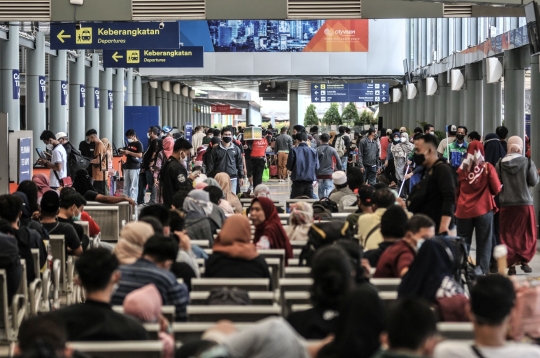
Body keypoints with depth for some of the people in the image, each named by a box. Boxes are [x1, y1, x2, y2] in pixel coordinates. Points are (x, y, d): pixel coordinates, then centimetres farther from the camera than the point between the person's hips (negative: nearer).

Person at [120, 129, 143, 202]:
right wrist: (123, 151, 5)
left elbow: (140, 155, -15)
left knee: (134, 186, -7)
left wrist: (129, 152, -16)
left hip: (134, 167, -8)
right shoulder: (129, 144, 17)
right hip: (127, 166, 8)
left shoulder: (138, 144, -5)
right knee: (126, 185, 8)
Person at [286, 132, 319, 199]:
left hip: (297, 181, -2)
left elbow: (289, 166, -5)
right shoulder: (314, 151, -2)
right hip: (309, 182, 2)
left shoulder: (294, 150, -9)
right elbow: (317, 167, 3)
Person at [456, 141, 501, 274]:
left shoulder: (461, 169, 2)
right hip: (484, 210, -2)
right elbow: (497, 189, -2)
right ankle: (482, 272, 2)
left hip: (463, 211, 2)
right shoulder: (488, 167, -5)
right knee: (483, 243, 4)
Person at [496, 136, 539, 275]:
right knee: (527, 234, 12)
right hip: (525, 203, -1)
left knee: (508, 235, 8)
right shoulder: (528, 162, -7)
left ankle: (511, 264, 5)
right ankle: (524, 261, 10)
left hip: (506, 204, 1)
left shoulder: (500, 164, -5)